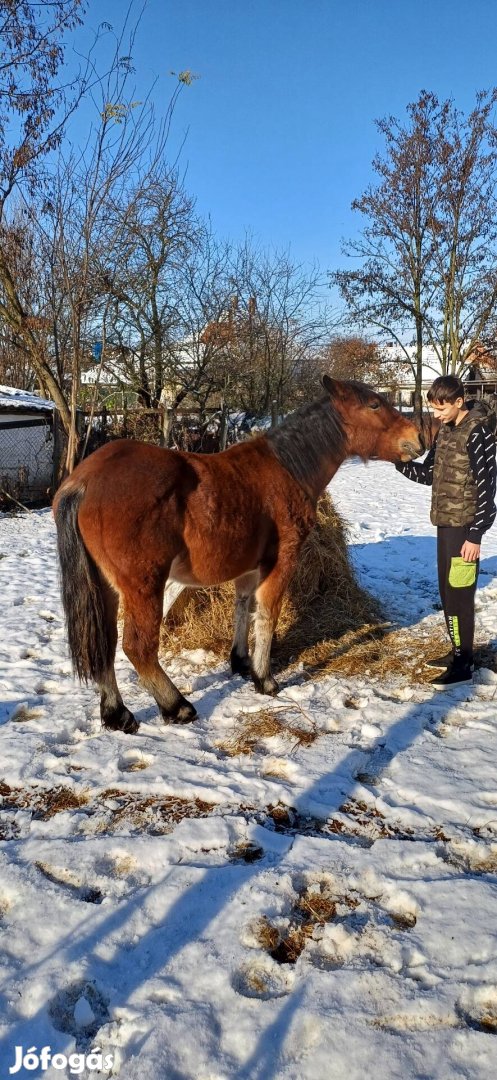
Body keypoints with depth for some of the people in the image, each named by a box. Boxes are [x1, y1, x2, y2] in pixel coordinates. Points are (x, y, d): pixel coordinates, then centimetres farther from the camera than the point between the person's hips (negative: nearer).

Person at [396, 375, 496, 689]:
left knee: (459, 595, -4)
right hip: (445, 523, 9)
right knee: (447, 591, 15)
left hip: (464, 526, -9)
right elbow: (429, 474, 16)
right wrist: (400, 461, -2)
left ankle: (464, 664, 5)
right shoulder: (445, 431, 10)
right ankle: (457, 652, 27)